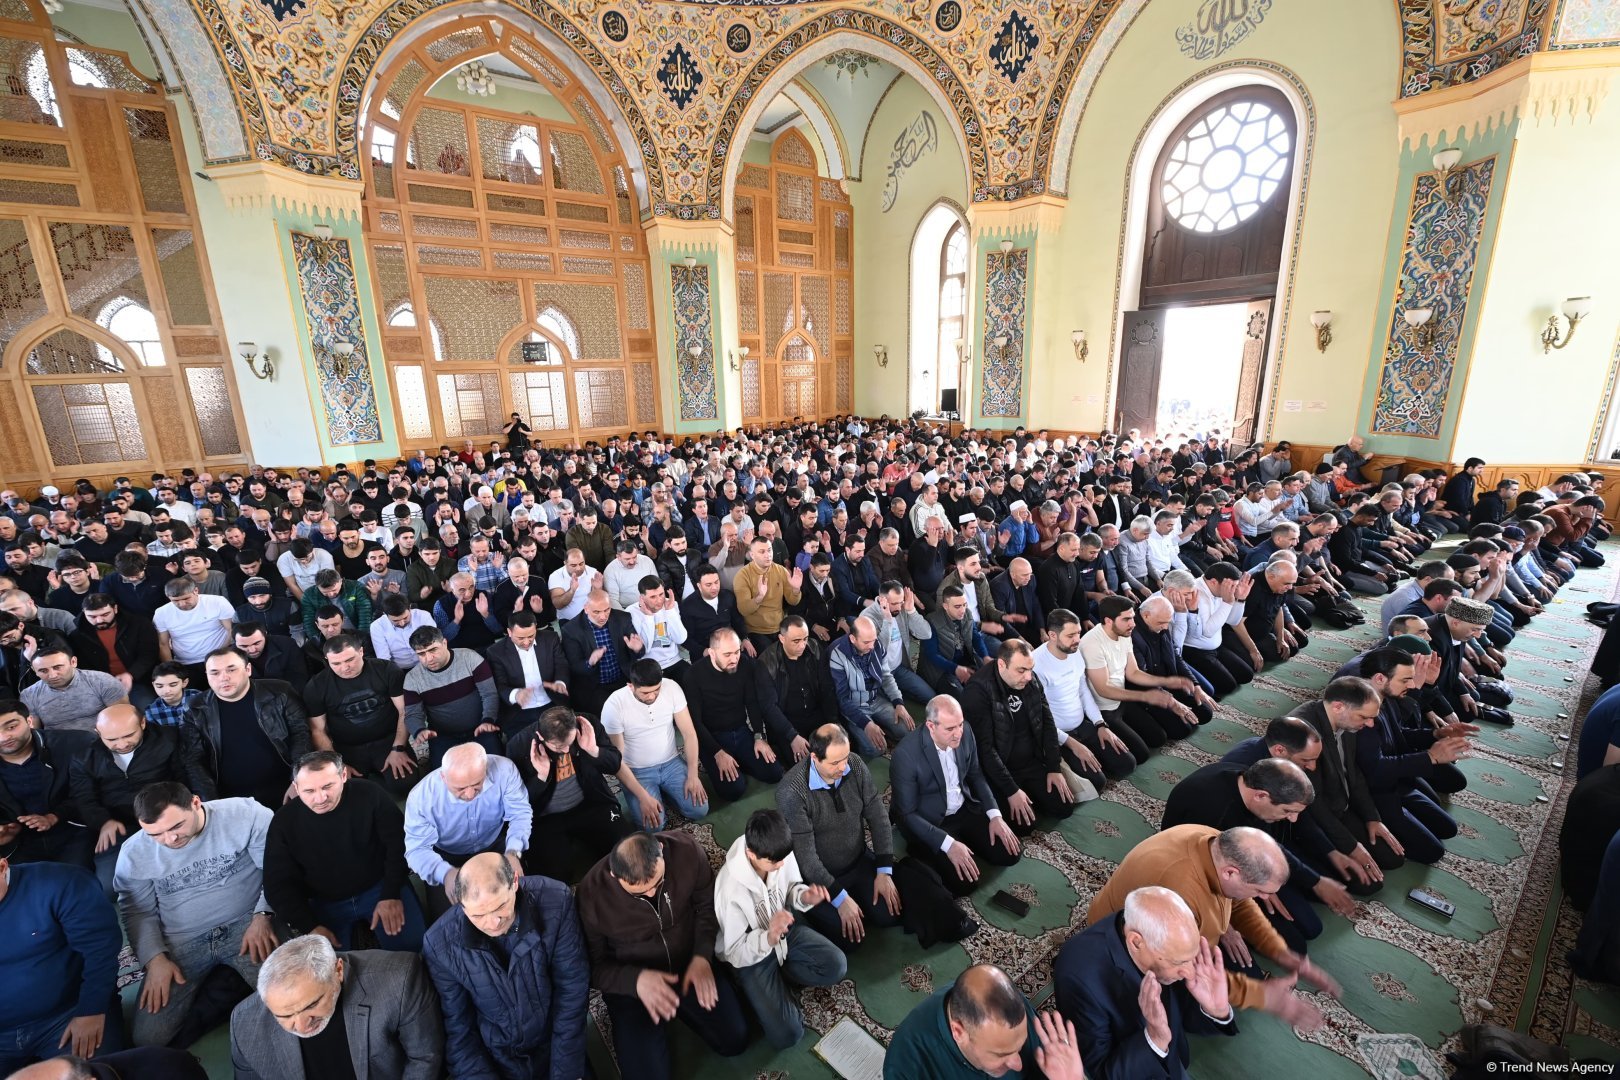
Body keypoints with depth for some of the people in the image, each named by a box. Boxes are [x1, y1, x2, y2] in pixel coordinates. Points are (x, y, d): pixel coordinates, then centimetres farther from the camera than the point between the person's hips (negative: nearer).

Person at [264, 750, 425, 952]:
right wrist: (310, 926, -15)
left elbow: (398, 844, -7)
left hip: (379, 887, -2)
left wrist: (391, 895, -15)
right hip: (325, 904, 2)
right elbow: (279, 884, -3)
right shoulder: (284, 821, -9)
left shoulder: (370, 796, -15)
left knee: (410, 944, -21)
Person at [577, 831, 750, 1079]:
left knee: (735, 1040, -5)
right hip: (630, 982, -1)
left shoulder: (686, 850, -23)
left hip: (689, 961, 2)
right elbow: (592, 966, -13)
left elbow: (707, 904, -5)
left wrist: (702, 956, -19)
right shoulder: (592, 893, -28)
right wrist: (635, 979, -31)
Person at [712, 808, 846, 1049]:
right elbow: (735, 953, -24)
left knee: (836, 966, -11)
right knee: (786, 1034, -14)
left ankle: (778, 974, 7)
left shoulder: (779, 855, -21)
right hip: (750, 954, -5)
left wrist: (804, 896, -24)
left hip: (784, 929, 5)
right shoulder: (730, 888, -35)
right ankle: (754, 986, 11)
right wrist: (768, 939, -43)